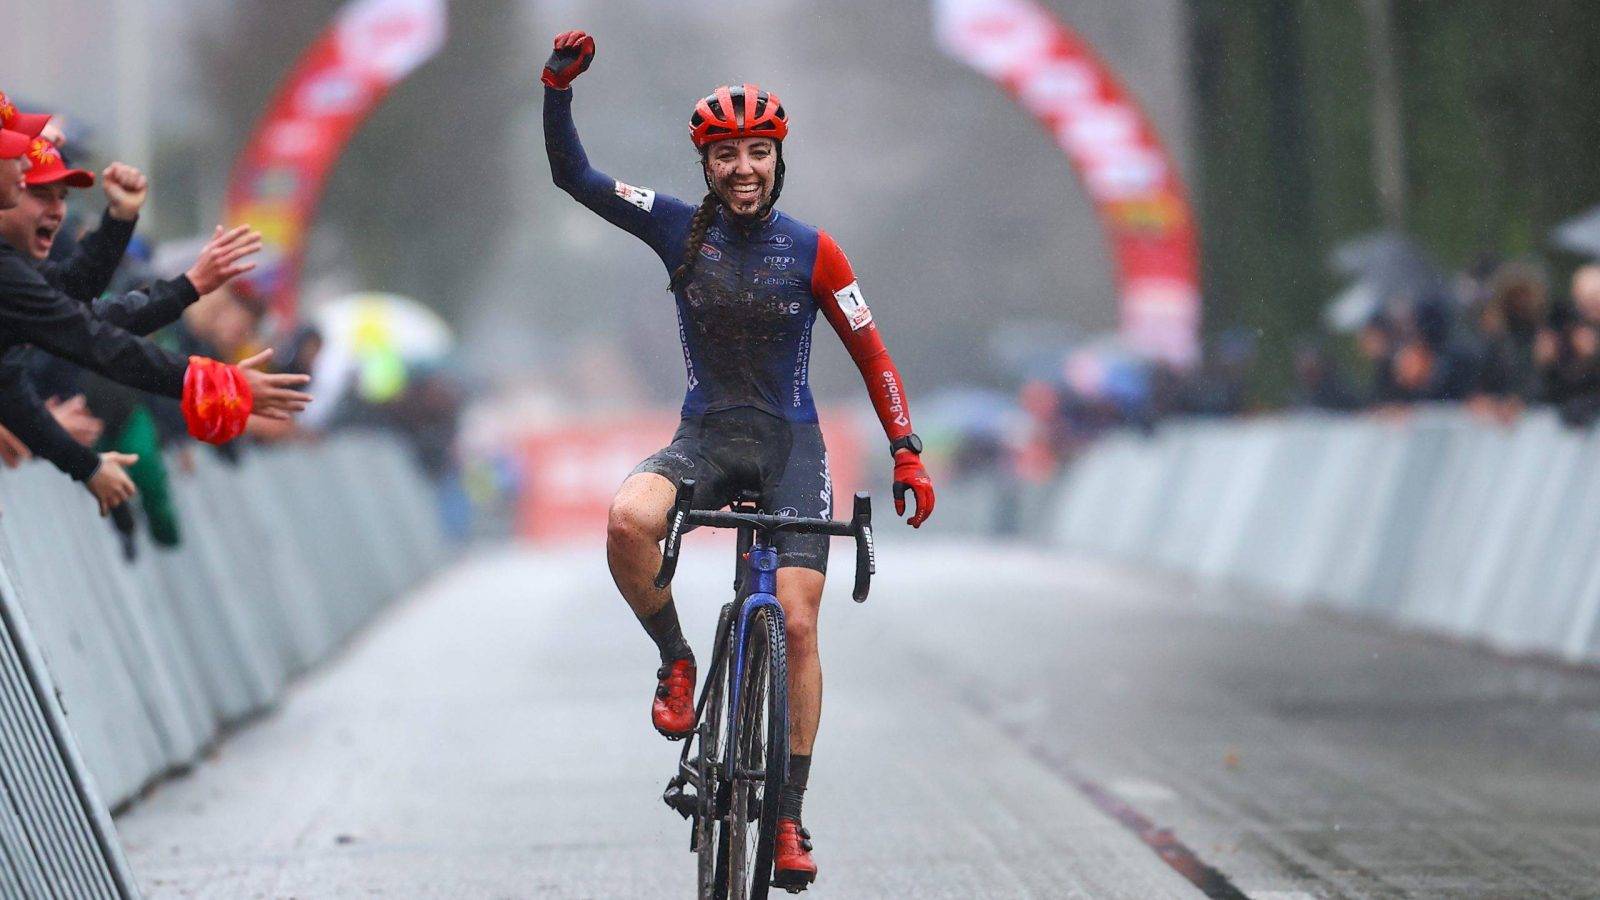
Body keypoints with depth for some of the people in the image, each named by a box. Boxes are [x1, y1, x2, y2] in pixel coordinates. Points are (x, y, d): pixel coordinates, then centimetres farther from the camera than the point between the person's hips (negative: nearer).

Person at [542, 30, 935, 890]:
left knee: (797, 622, -10)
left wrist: (907, 453, -5)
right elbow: (574, 176, -5)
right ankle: (676, 661, -6)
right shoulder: (680, 229, -2)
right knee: (628, 518, -32)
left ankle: (790, 818, -2)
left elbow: (871, 355, 1)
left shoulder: (812, 252, -5)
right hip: (705, 436, 1)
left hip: (790, 444, -1)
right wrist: (557, 87, -18)